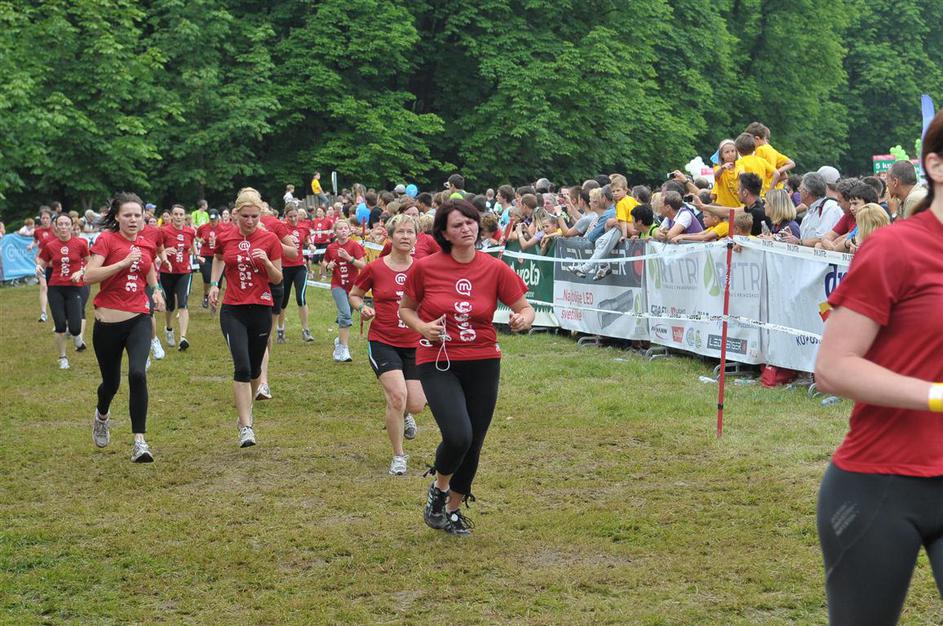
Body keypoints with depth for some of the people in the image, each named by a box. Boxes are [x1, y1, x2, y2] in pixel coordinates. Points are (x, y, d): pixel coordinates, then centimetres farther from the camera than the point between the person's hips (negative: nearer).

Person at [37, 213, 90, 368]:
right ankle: (63, 358, 18)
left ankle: (77, 336, 27)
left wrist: (81, 271, -9)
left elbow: (89, 262, 9)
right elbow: (41, 262, 11)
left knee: (75, 328, -10)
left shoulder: (80, 243, -4)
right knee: (60, 326, 0)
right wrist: (38, 267, -12)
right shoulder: (50, 246, 0)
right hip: (56, 289, 1)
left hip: (75, 288, -1)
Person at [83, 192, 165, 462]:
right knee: (111, 381, 12)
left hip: (139, 319, 2)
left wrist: (156, 291, 11)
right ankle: (102, 416, 50)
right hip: (108, 322, -2)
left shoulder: (147, 244, 7)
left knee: (138, 374, -21)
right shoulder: (106, 239, -7)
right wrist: (124, 262, -24)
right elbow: (89, 275, -20)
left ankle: (139, 441, -15)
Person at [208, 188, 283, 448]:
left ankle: (246, 410, 40)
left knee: (254, 368, 13)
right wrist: (214, 283, 10)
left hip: (261, 309, 1)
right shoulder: (225, 237, 0)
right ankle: (246, 427, -16)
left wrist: (266, 262, -18)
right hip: (232, 311, -1)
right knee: (242, 366, -15)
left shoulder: (270, 239, -4)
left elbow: (277, 279, 0)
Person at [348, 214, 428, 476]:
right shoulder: (375, 269, -5)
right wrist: (363, 308, -10)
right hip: (382, 342, -2)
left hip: (414, 344, 2)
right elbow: (353, 294, 11)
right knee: (397, 396, -19)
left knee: (415, 405, 0)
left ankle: (405, 415, 41)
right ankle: (398, 456, -1)